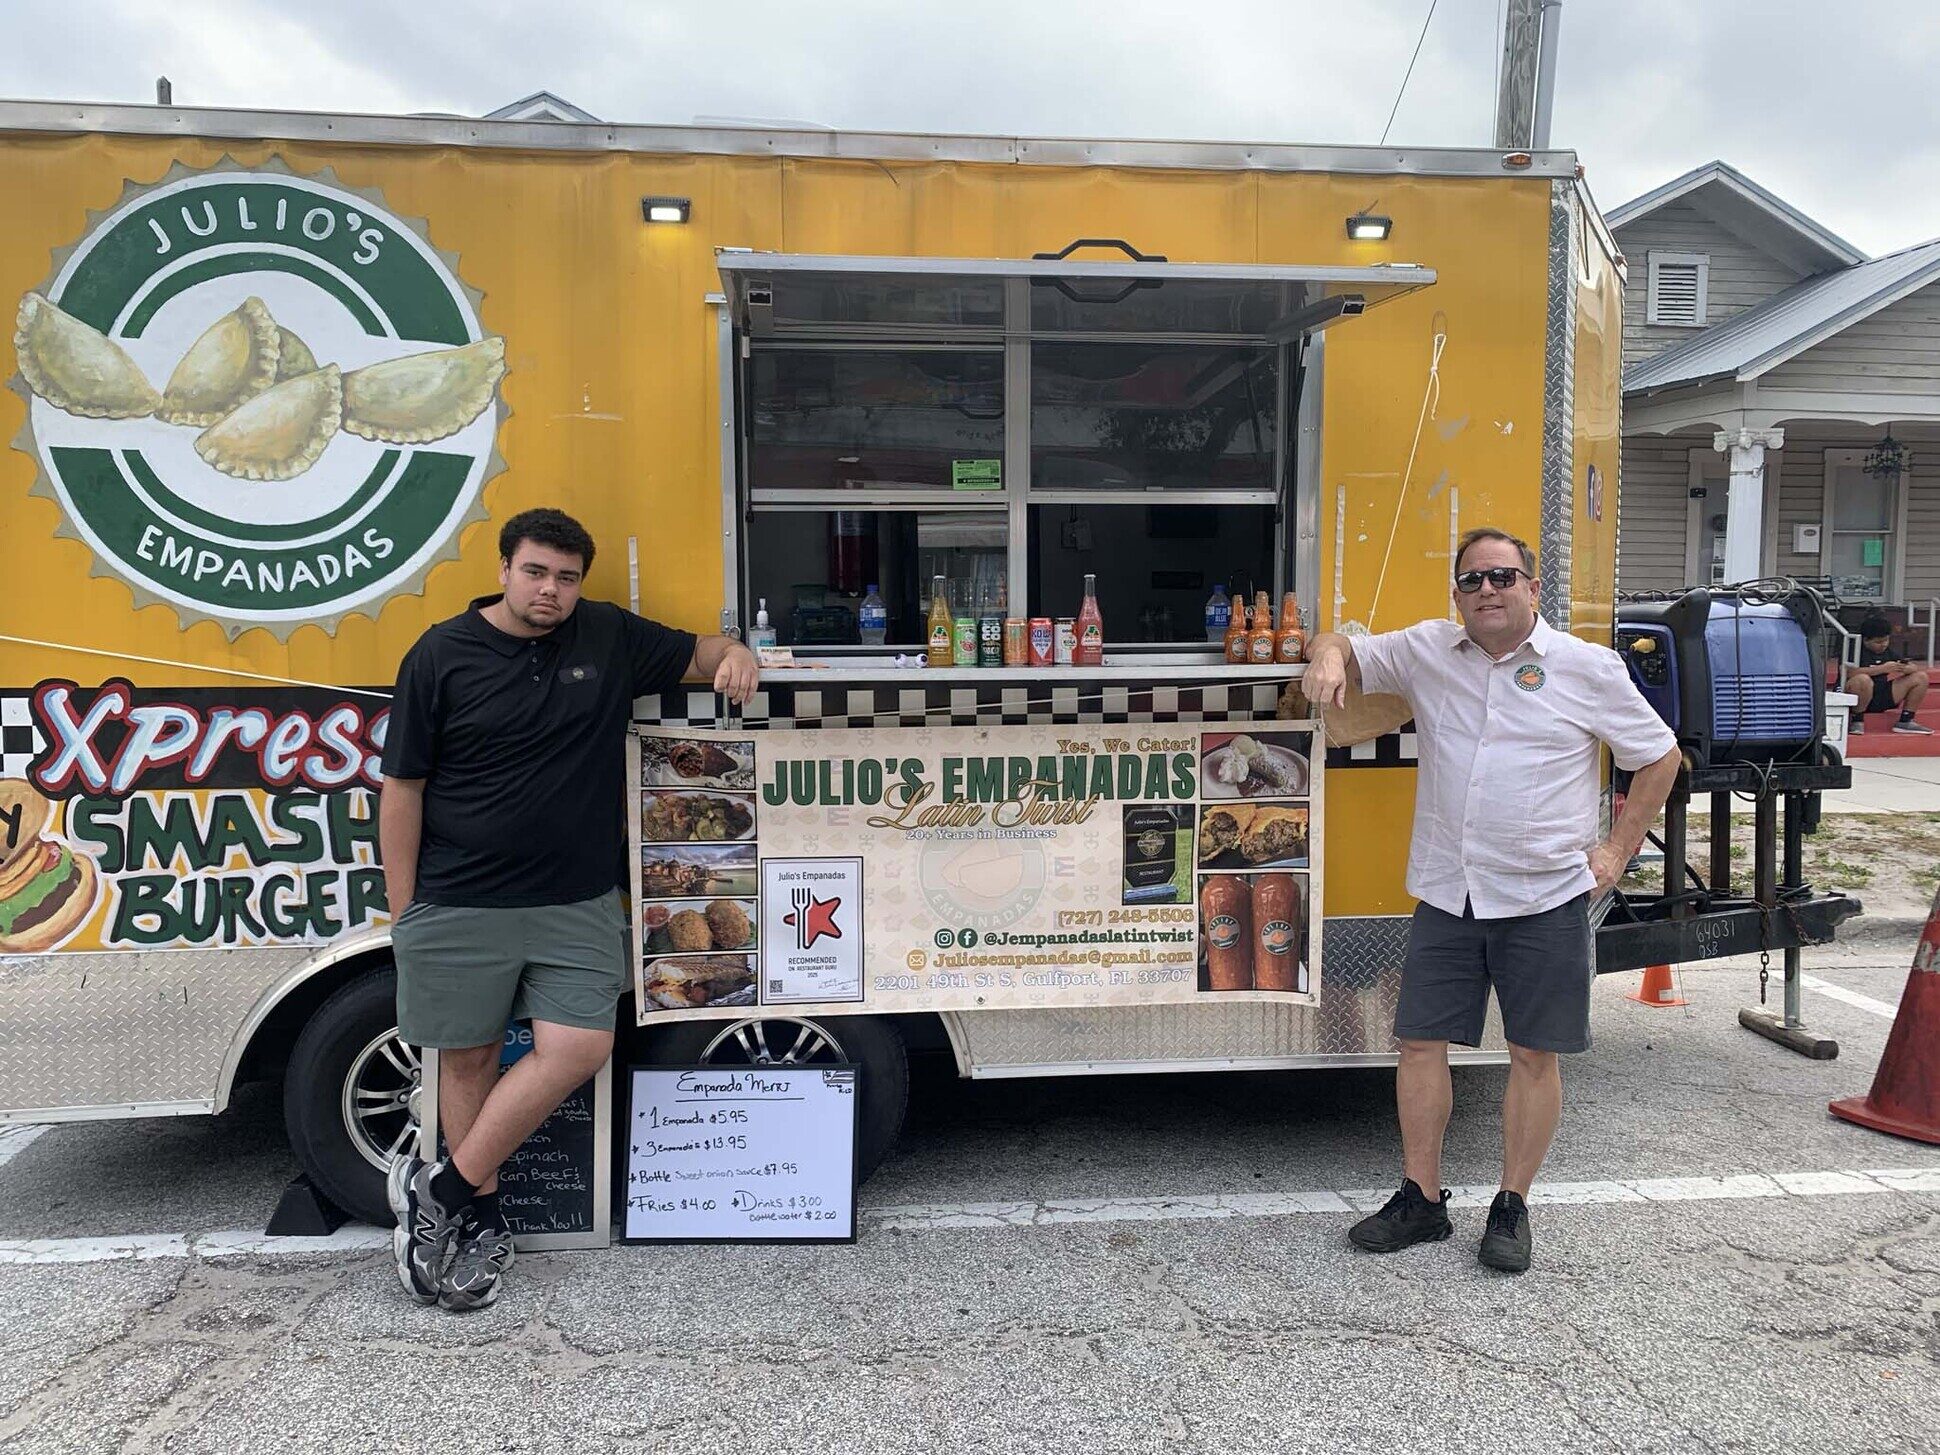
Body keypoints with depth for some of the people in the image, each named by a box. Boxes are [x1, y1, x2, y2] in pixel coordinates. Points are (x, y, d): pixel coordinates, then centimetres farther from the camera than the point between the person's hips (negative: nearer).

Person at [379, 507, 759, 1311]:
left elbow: (699, 652, 18)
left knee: (579, 1047, -8)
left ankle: (443, 1191, 7)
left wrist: (735, 656, -8)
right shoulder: (441, 655, -3)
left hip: (577, 902, 2)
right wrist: (402, 911, -3)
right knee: (469, 1058, 8)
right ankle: (483, 1220, 26)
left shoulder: (609, 637, 5)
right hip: (459, 904, -2)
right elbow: (402, 789, -1)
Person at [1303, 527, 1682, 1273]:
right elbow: (1344, 646, 11)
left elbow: (1658, 757, 8)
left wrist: (1616, 850, 3)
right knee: (1420, 1042, 5)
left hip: (1545, 900, -2)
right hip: (1445, 896, 2)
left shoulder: (1587, 667, -1)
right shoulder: (1427, 651, 4)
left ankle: (1512, 1208, 22)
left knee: (1534, 1054, 6)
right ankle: (1421, 1200, 20)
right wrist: (1328, 657, -15)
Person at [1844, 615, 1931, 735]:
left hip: (1882, 699, 7)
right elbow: (1847, 672, -29)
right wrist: (1883, 668, -24)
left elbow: (1915, 668, 14)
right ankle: (1857, 721, -20)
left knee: (1920, 677, 4)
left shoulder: (1888, 652, 14)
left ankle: (1905, 721, 6)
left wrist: (1905, 669, -12)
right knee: (1862, 679, -40)